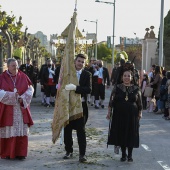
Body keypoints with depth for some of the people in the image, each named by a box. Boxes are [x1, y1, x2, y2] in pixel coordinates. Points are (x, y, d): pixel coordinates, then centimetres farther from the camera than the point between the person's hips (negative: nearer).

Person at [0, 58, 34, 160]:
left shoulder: (23, 77, 6)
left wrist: (23, 98, -10)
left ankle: (20, 153, 8)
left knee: (22, 131, 1)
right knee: (8, 131, 1)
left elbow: (30, 89, 5)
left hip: (21, 108, 2)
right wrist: (11, 95, -18)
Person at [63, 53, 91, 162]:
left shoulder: (87, 74, -1)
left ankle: (82, 154, 2)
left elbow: (89, 89, -15)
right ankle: (69, 151, 23)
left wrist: (75, 88, -27)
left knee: (81, 130, -2)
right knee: (67, 129, 10)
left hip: (81, 105, -2)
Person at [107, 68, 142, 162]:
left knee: (131, 134, 3)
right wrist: (109, 112, -3)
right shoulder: (117, 87, 0)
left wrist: (140, 113, 2)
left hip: (132, 115, 0)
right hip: (119, 115, 0)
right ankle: (123, 154, 18)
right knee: (121, 134, 5)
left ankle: (130, 154, 15)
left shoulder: (136, 89, 2)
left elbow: (140, 103, 7)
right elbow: (111, 101, 1)